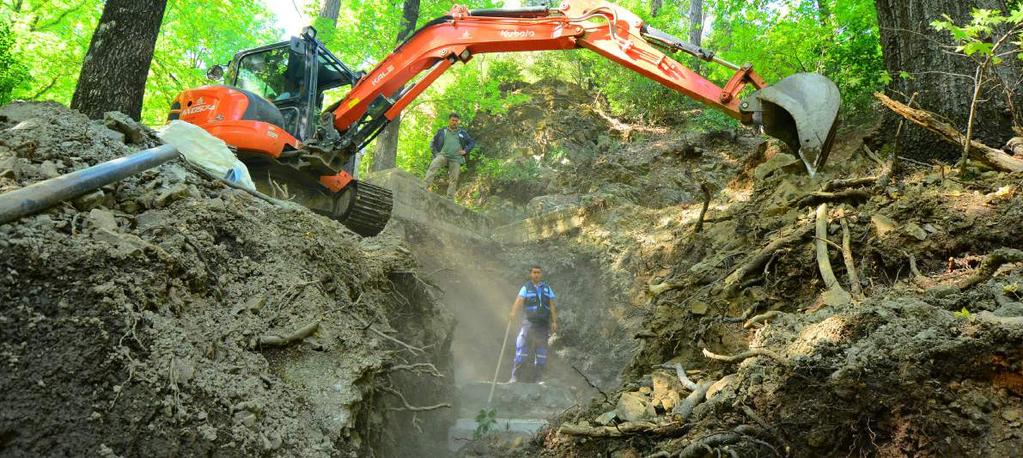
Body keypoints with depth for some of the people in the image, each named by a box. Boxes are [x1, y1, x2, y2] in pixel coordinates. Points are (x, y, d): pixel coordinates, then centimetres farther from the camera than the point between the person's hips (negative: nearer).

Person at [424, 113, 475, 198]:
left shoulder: (462, 133, 18)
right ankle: (425, 186, -39)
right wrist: (436, 153, 6)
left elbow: (472, 142, 23)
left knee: (453, 179, -6)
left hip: (455, 159, 1)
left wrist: (465, 150, 6)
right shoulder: (442, 131, 17)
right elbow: (432, 143, 21)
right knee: (433, 166, -31)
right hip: (443, 155, -1)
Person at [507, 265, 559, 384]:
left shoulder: (547, 288, 11)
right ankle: (516, 376, -11)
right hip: (529, 321, -3)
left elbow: (552, 306, 9)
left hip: (543, 323, 3)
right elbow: (519, 301, -14)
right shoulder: (526, 288, 2)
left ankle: (538, 377, 15)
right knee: (521, 346, -13)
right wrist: (513, 313, -32)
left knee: (541, 350, 6)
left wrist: (554, 321, -1)